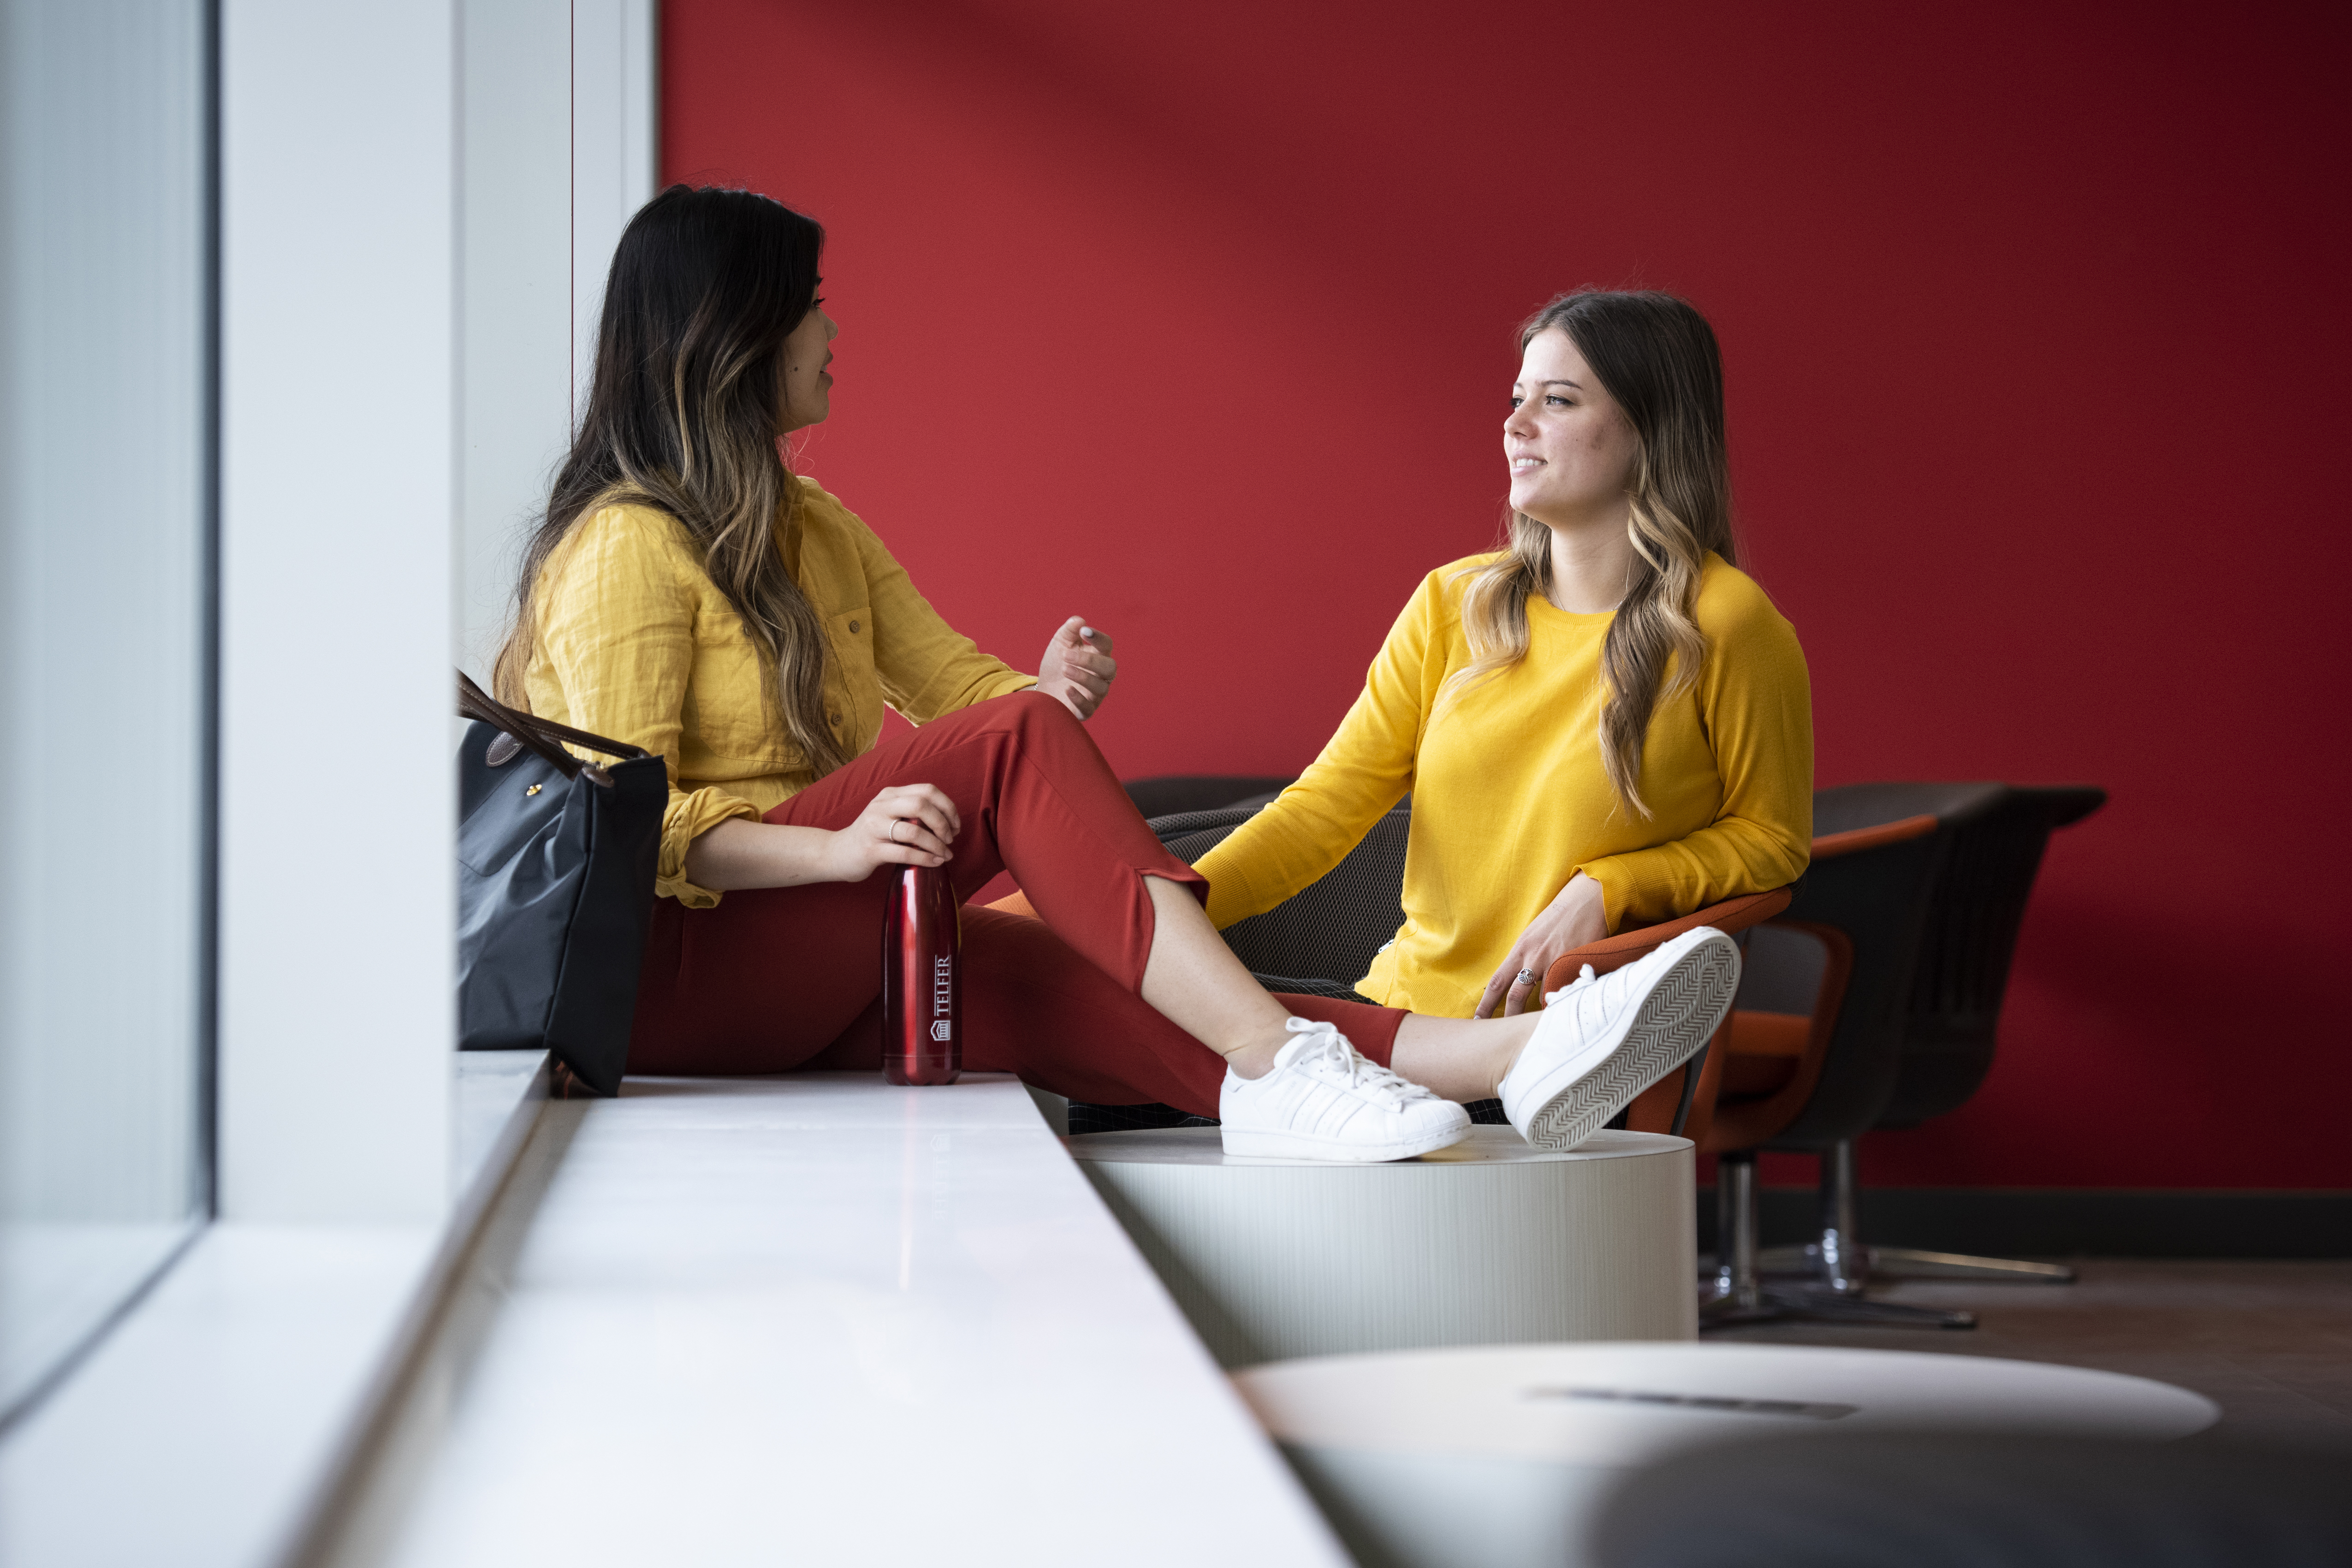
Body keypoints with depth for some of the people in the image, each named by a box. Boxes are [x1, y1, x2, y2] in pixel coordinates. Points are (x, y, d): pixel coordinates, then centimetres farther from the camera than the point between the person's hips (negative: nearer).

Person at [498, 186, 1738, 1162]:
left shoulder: (816, 532, 21)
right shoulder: (627, 548, -9)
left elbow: (953, 678, 12)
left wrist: (1047, 692, -13)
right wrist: (837, 846, -31)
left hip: (835, 970, 7)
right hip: (674, 970, -7)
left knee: (1105, 1001, -20)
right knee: (1013, 743, -26)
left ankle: (1509, 1057, -40)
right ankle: (1276, 1066, -38)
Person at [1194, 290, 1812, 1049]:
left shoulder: (1722, 624, -6)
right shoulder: (1452, 603, 8)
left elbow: (1773, 838, 3)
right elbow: (1330, 801, 4)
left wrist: (1607, 889, -13)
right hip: (1410, 1003, 5)